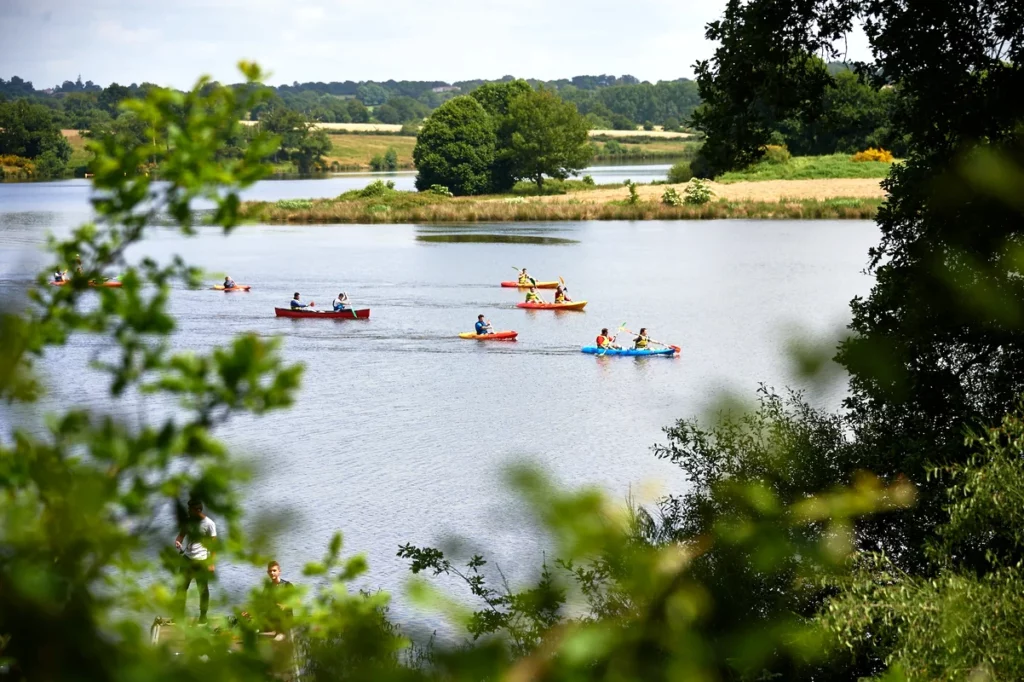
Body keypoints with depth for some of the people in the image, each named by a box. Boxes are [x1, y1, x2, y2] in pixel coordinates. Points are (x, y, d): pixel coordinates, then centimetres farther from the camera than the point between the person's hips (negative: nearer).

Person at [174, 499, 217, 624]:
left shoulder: (209, 524, -10)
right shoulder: (188, 521, 4)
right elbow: (182, 534, 9)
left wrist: (211, 563, -12)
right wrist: (178, 541, -16)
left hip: (201, 561, -5)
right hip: (187, 558, 5)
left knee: (203, 589, 3)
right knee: (182, 586, 5)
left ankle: (203, 615, 12)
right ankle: (180, 614, 12)